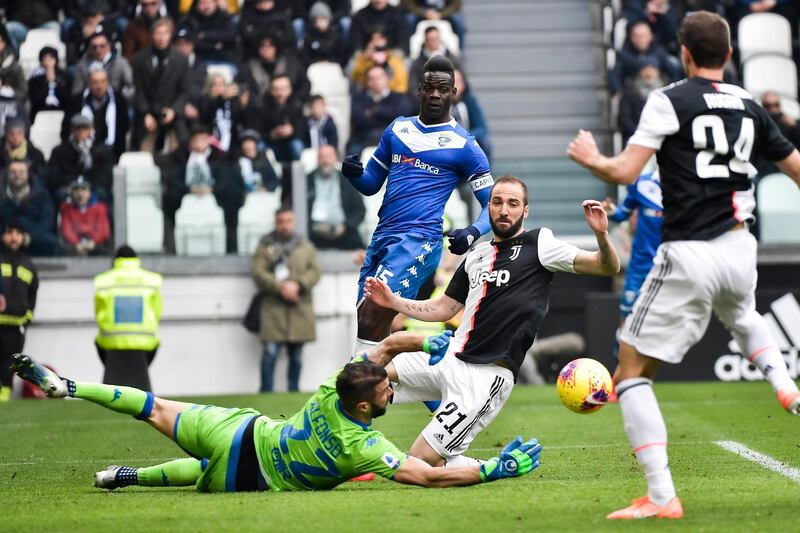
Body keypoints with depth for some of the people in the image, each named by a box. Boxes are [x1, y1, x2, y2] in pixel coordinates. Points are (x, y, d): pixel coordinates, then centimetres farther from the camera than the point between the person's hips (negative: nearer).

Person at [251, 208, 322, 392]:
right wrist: (280, 287, -15)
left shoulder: (305, 246, 15)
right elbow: (258, 272, -4)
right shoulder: (265, 246, 7)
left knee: (296, 356, 7)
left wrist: (298, 285, -12)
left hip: (300, 308, 3)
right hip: (273, 309, -3)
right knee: (270, 352, -11)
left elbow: (315, 271, 5)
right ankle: (266, 393, -6)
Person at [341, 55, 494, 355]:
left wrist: (473, 232, -19)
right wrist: (352, 174, -1)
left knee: (372, 317, -20)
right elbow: (371, 184, 23)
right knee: (366, 323, 3)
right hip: (381, 238, 6)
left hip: (418, 240, -6)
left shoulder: (464, 145, 1)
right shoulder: (398, 129, 16)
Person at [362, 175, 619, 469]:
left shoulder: (538, 244, -2)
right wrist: (393, 301, 15)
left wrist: (601, 235, -27)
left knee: (422, 461, -12)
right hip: (447, 358, 7)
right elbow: (443, 309, 26)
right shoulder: (476, 255, 16)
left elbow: (608, 267, -7)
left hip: (486, 376, -7)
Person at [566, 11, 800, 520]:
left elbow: (625, 172, -13)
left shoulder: (669, 100, -7)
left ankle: (661, 497, -8)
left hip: (689, 257, -6)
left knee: (631, 373, 2)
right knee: (745, 317, 43)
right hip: (739, 248, 6)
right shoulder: (749, 106, 8)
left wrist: (590, 157, 8)